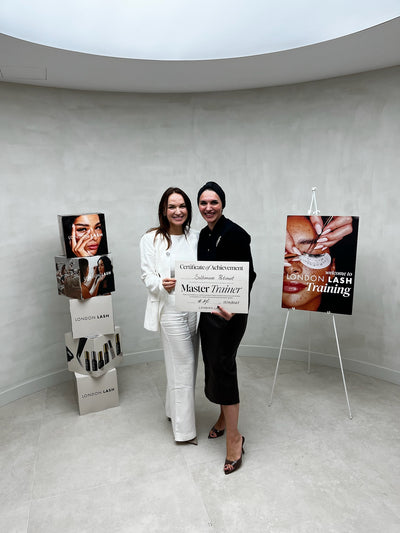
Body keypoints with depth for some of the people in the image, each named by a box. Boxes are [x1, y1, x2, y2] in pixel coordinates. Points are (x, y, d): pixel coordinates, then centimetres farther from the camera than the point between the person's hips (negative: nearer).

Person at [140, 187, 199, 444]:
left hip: (195, 309, 5)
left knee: (185, 365, 18)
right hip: (171, 310, -5)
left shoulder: (195, 237, 7)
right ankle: (185, 430, 20)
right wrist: (162, 285, -25)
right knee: (183, 367, 2)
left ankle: (174, 411, 42)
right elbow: (147, 274, -5)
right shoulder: (152, 239, -5)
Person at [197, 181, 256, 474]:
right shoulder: (204, 235, 10)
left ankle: (234, 437, 11)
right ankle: (224, 416, 38)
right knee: (213, 363, 16)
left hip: (229, 311, -8)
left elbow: (249, 275, -18)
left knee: (222, 365, -5)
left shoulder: (235, 233, -15)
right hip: (208, 309, 8)